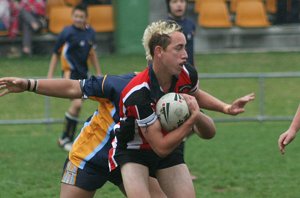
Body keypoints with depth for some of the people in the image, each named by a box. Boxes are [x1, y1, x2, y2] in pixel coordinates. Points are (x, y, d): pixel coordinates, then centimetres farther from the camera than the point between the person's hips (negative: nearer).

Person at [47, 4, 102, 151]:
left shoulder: (90, 32, 6)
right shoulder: (67, 32, -9)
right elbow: (55, 54, -2)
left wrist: (99, 73, 22)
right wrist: (50, 76, -5)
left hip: (82, 73, 6)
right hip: (70, 72, -6)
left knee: (76, 108, 8)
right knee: (77, 104, -21)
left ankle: (69, 140, 19)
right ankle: (64, 138, -8)